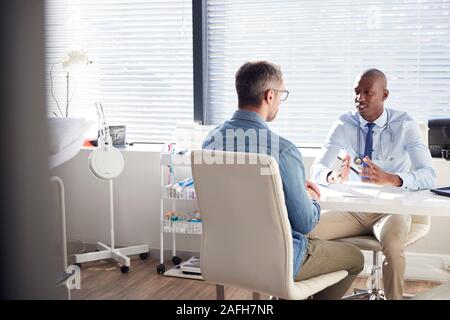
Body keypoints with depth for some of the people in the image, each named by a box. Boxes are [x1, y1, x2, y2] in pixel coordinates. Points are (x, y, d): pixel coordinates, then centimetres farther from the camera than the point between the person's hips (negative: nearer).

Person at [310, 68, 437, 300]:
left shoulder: (405, 126, -7)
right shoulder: (345, 124, 0)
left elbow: (428, 176, -16)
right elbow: (316, 169, -6)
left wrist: (390, 179, -37)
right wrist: (333, 176, -32)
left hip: (390, 210, -3)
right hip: (353, 209, 3)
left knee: (392, 243, -37)